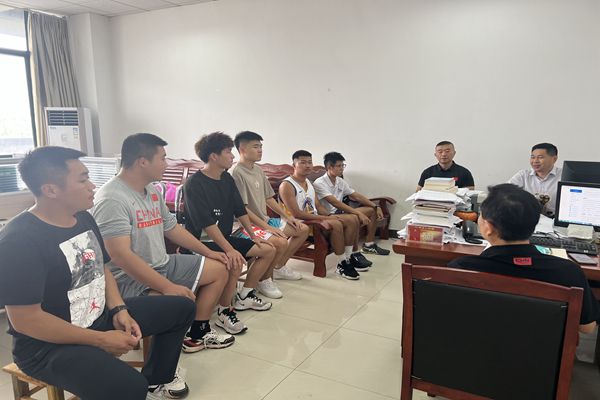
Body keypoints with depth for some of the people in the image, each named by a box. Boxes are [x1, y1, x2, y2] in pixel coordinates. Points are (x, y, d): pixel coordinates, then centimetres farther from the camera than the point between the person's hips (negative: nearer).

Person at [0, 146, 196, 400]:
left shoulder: (84, 218, 3)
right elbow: (25, 320, -24)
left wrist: (119, 310, -5)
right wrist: (100, 340, -20)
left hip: (100, 316, 9)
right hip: (47, 345, -8)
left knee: (182, 308, 11)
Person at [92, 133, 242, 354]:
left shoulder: (152, 191, 8)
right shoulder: (112, 199, -22)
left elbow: (172, 227, 19)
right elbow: (121, 255, -30)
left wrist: (208, 252, 16)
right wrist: (168, 287, -33)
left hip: (163, 265, 10)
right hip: (129, 279, -10)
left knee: (219, 269, 12)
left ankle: (197, 334, 17)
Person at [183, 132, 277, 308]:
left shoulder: (227, 179, 8)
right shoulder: (194, 184, -16)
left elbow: (240, 210, 14)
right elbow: (207, 224, -24)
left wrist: (253, 236, 9)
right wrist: (229, 250, -30)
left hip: (224, 238, 9)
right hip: (202, 242, -9)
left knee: (268, 250, 3)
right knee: (235, 261, -34)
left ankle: (244, 296, 10)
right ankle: (224, 309, -11)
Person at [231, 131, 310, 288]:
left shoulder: (258, 170, 11)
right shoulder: (237, 173, -17)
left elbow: (268, 198, 17)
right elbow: (242, 208, -21)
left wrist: (286, 217, 7)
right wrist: (266, 227, -24)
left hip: (264, 220, 10)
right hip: (247, 225, -10)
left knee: (303, 229, 9)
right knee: (281, 242, -32)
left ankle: (278, 267, 20)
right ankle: (263, 278, -7)